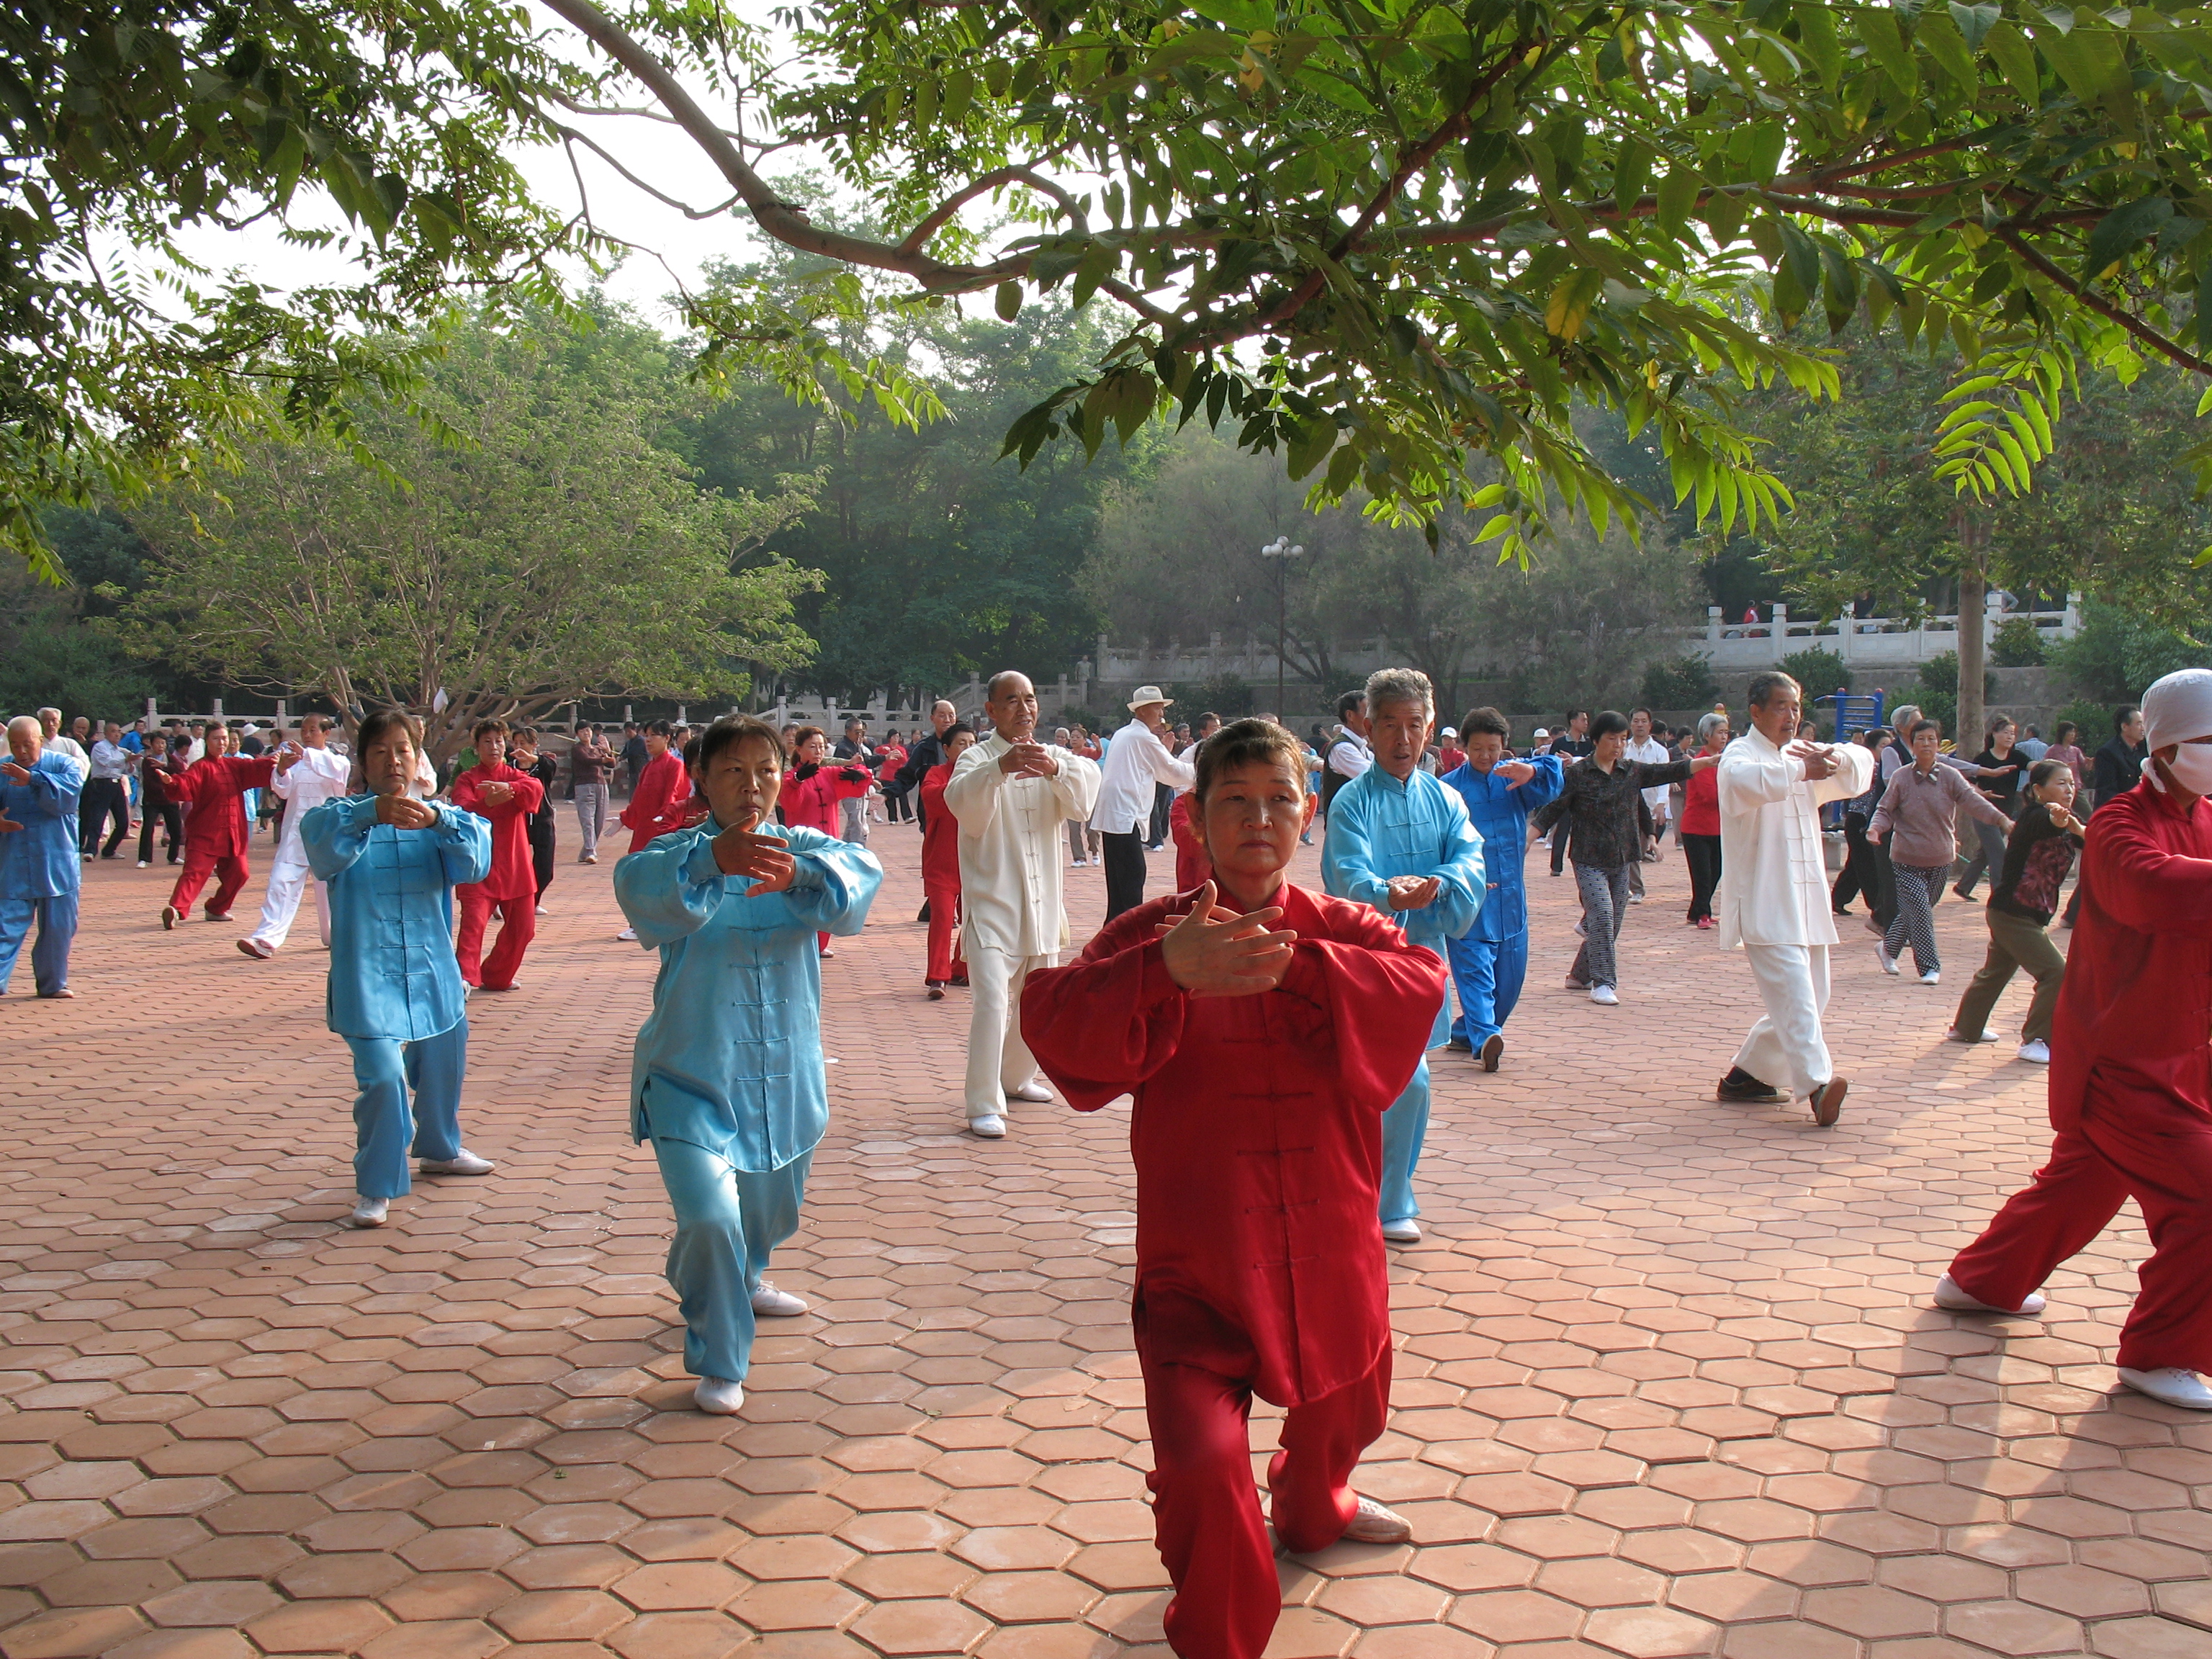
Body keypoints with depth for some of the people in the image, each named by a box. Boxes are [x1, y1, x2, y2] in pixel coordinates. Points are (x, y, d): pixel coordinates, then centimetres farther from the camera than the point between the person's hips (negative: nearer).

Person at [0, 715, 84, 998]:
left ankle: (52, 983, 22)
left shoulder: (64, 765, -1)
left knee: (58, 927, 9)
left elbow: (70, 790, -20)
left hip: (57, 865, 1)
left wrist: (32, 779, -30)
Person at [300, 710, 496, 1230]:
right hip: (367, 976, -4)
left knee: (443, 1065, 20)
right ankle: (375, 1187, 2)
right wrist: (370, 813, -49)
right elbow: (321, 836, -30)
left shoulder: (443, 817, 1)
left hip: (433, 971, 4)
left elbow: (475, 860, -18)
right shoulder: (343, 814, -6)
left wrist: (439, 821, -38)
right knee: (383, 1077, -16)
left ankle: (440, 1150, 48)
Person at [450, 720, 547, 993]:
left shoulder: (515, 776, 10)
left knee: (522, 928, 9)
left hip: (515, 867, 4)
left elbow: (536, 789, -13)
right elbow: (462, 812, -18)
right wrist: (487, 802, -39)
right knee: (474, 919, -22)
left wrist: (507, 788, -33)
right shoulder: (467, 780, 2)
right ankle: (464, 975, -31)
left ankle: (496, 977, 25)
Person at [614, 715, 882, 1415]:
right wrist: (711, 859, -54)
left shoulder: (802, 848, -2)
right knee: (710, 1215, -19)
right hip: (693, 1073, -4)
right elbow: (637, 882, -34)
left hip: (784, 1073, 4)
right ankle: (718, 1361, 5)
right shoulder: (681, 851, -10)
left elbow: (862, 870, -23)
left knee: (772, 1211, 23)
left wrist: (799, 874, -46)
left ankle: (740, 1280, 58)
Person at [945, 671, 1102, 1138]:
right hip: (990, 903, -5)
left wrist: (1056, 770, -32)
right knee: (991, 1002, -18)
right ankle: (984, 1105, -13)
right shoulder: (978, 758, -4)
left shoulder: (1054, 757, 7)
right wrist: (1000, 768, -43)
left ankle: (1016, 1078, 41)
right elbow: (961, 800, -25)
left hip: (1042, 905, 5)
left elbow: (1082, 801, -11)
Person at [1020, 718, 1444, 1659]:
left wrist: (1292, 966, -28)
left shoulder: (1338, 930, 1)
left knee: (1343, 1406, 27)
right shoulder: (1158, 932, -6)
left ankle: (1312, 1509, 63)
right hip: (1199, 1258, -4)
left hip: (1330, 1248, 4)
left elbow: (1419, 985, -18)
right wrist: (1167, 972, -37)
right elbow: (1053, 1018, -21)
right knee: (1203, 1459, -16)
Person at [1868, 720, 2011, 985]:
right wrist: (1875, 829, -25)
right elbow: (1885, 811, -3)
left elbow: (1973, 802, -12)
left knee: (1911, 911, 13)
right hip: (1907, 860, -3)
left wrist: (2002, 820, -27)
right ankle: (1929, 966, -5)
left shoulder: (1951, 777, -3)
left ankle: (1888, 948, 35)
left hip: (1940, 860, 3)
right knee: (1919, 910, -11)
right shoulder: (1901, 779, -6)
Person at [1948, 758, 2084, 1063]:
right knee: (2056, 973, -14)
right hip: (2012, 913, -9)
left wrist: (2076, 826, -33)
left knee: (1996, 971, 22)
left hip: (2031, 916, 9)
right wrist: (2057, 818, -68)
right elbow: (2048, 823, -43)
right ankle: (2035, 1042, -6)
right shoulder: (2033, 817, -19)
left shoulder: (2069, 824, 7)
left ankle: (1965, 1027, 38)